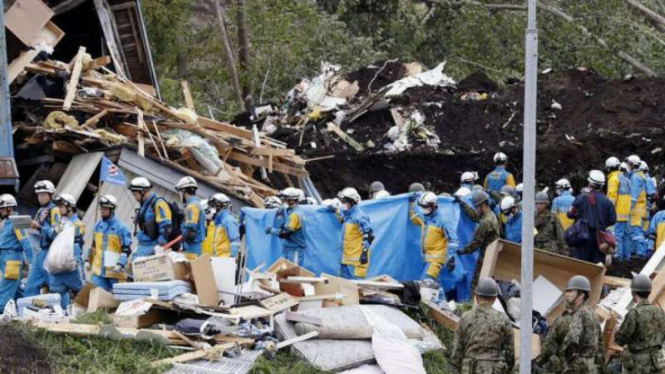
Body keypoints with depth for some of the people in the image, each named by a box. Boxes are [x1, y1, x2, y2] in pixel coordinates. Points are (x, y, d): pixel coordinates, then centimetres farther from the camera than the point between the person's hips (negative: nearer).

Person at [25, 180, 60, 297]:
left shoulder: (54, 210, -8)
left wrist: (40, 227, -26)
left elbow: (55, 233, -16)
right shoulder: (40, 211, 16)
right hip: (40, 252, 8)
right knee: (31, 286, 5)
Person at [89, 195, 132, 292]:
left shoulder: (121, 227, -8)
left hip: (114, 270, -5)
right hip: (98, 270, 5)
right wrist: (89, 260, 20)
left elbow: (126, 249, -9)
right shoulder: (98, 225, 11)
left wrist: (120, 265, -20)